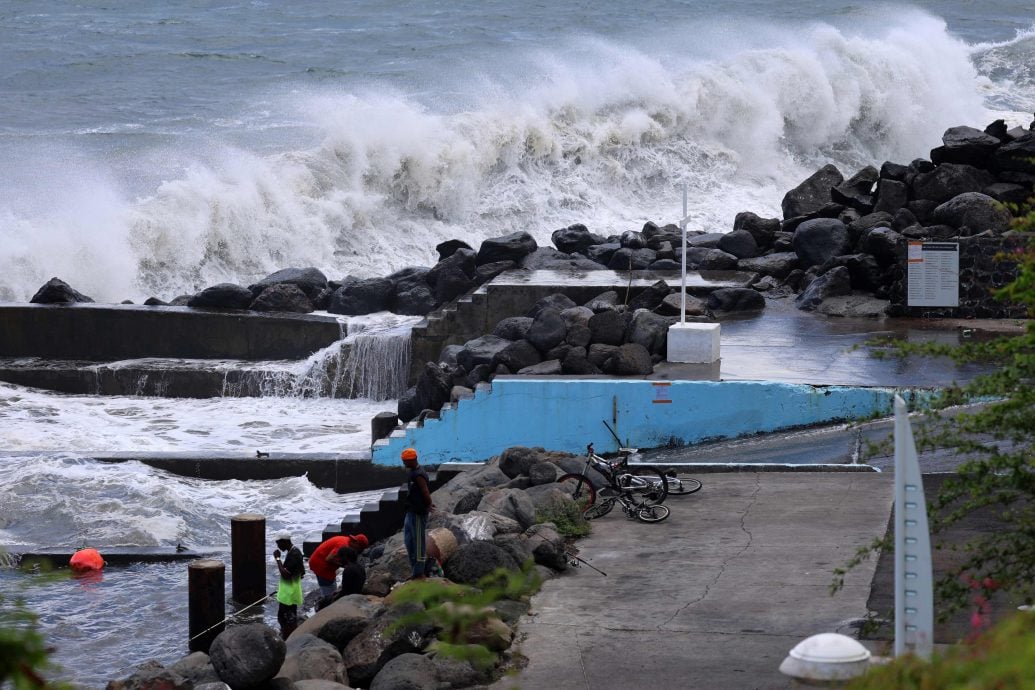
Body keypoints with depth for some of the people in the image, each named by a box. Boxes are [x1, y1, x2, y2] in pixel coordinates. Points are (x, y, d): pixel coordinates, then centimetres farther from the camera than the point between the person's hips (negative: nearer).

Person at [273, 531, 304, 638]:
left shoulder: (293, 554, -22)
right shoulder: (294, 551, 11)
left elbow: (285, 573, -28)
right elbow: (302, 572, 21)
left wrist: (278, 558, -22)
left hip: (289, 594, -11)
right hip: (287, 592, 11)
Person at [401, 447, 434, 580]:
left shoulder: (419, 475, -21)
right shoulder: (412, 473, 11)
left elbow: (426, 493, -23)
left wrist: (428, 506, -7)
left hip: (418, 514, -10)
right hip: (411, 512, 10)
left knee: (419, 542, -4)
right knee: (409, 541, 15)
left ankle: (419, 573, 2)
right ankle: (415, 570, 24)